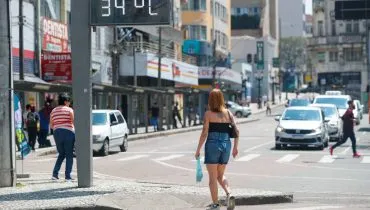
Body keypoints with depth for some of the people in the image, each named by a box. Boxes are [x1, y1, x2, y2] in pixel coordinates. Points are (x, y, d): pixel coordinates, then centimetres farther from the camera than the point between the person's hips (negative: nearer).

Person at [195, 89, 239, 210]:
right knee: (220, 175, 19)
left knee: (213, 177, 5)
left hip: (212, 145, -4)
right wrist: (235, 147, 11)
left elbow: (204, 133, -10)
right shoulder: (228, 113, 5)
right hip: (226, 145, 4)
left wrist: (198, 150, -4)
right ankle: (229, 194, -5)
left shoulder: (208, 114, -6)